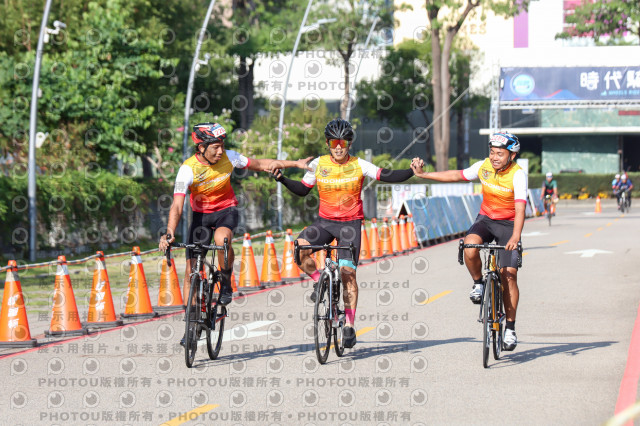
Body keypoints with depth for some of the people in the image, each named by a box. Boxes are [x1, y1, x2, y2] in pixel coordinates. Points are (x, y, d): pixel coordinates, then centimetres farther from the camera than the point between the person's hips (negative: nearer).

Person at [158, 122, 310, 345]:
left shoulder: (228, 158, -15)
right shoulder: (188, 169, -23)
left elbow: (259, 164, 0)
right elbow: (177, 205, -29)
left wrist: (296, 163, 1)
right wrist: (169, 233, -44)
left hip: (226, 211, 0)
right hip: (201, 215, 0)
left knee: (221, 239, -36)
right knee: (191, 271, -4)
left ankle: (226, 283, -10)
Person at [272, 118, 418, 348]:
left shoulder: (359, 165, -4)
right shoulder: (318, 165, 1)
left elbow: (388, 176, -8)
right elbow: (302, 189, 10)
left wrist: (412, 171, -22)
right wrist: (283, 179, -5)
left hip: (350, 223, -2)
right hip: (325, 221, 2)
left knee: (348, 272, -11)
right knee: (300, 247, -26)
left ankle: (350, 325, -4)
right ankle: (319, 281, 1)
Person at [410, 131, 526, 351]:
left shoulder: (517, 175, -20)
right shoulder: (483, 167, -7)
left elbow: (520, 207, -32)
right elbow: (457, 175, 9)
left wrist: (515, 236, -46)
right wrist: (423, 174, 9)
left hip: (508, 224, -3)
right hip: (485, 219, 3)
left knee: (509, 274, -11)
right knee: (470, 247, -30)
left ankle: (510, 328, 0)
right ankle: (478, 284, -1)